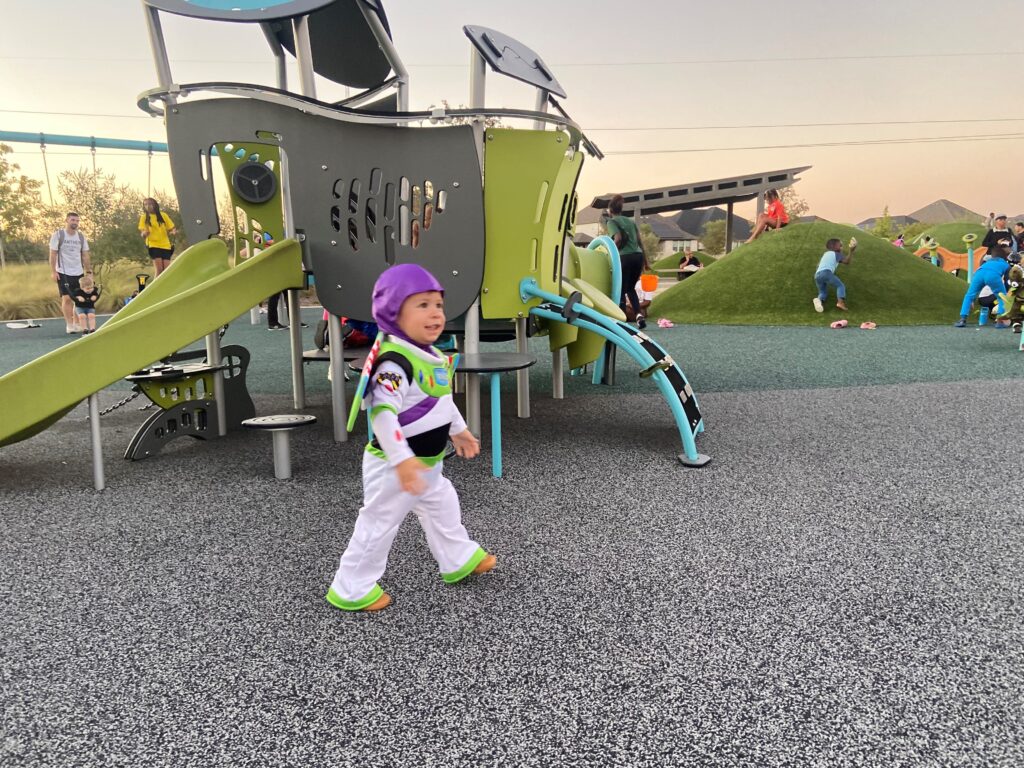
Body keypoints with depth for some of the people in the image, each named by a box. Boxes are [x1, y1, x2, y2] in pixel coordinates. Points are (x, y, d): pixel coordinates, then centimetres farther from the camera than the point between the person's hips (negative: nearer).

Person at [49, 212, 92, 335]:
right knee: (66, 298, -7)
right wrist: (53, 271, -10)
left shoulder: (81, 236, 8)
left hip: (78, 273, 4)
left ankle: (76, 323, 10)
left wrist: (88, 271, 3)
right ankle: (69, 325, -3)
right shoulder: (58, 235, -4)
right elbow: (53, 254, -4)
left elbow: (85, 255, 10)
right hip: (63, 273, -4)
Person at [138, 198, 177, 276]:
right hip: (153, 245, -2)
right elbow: (143, 234, -1)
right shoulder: (144, 217, 4)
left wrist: (172, 232, -13)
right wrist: (144, 234, -26)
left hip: (165, 245, 2)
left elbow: (171, 229, 11)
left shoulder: (163, 215, 9)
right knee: (159, 269, -13)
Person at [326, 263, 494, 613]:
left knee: (443, 508, 26)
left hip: (427, 463, 10)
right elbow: (382, 413, -34)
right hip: (394, 466, -10)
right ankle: (351, 590, 20)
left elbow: (443, 401, 21)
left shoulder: (433, 356, 6)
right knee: (379, 524, 3)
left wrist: (459, 430, 30)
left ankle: (459, 560, 47)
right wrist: (402, 459, -38)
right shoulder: (394, 362, -27)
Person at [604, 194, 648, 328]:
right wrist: (645, 262, 21)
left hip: (625, 257, -6)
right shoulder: (631, 221, 20)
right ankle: (639, 315, 2)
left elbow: (618, 239, -13)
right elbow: (639, 242, 18)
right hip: (638, 256, 6)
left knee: (621, 291, 5)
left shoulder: (612, 221, 3)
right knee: (630, 288, 20)